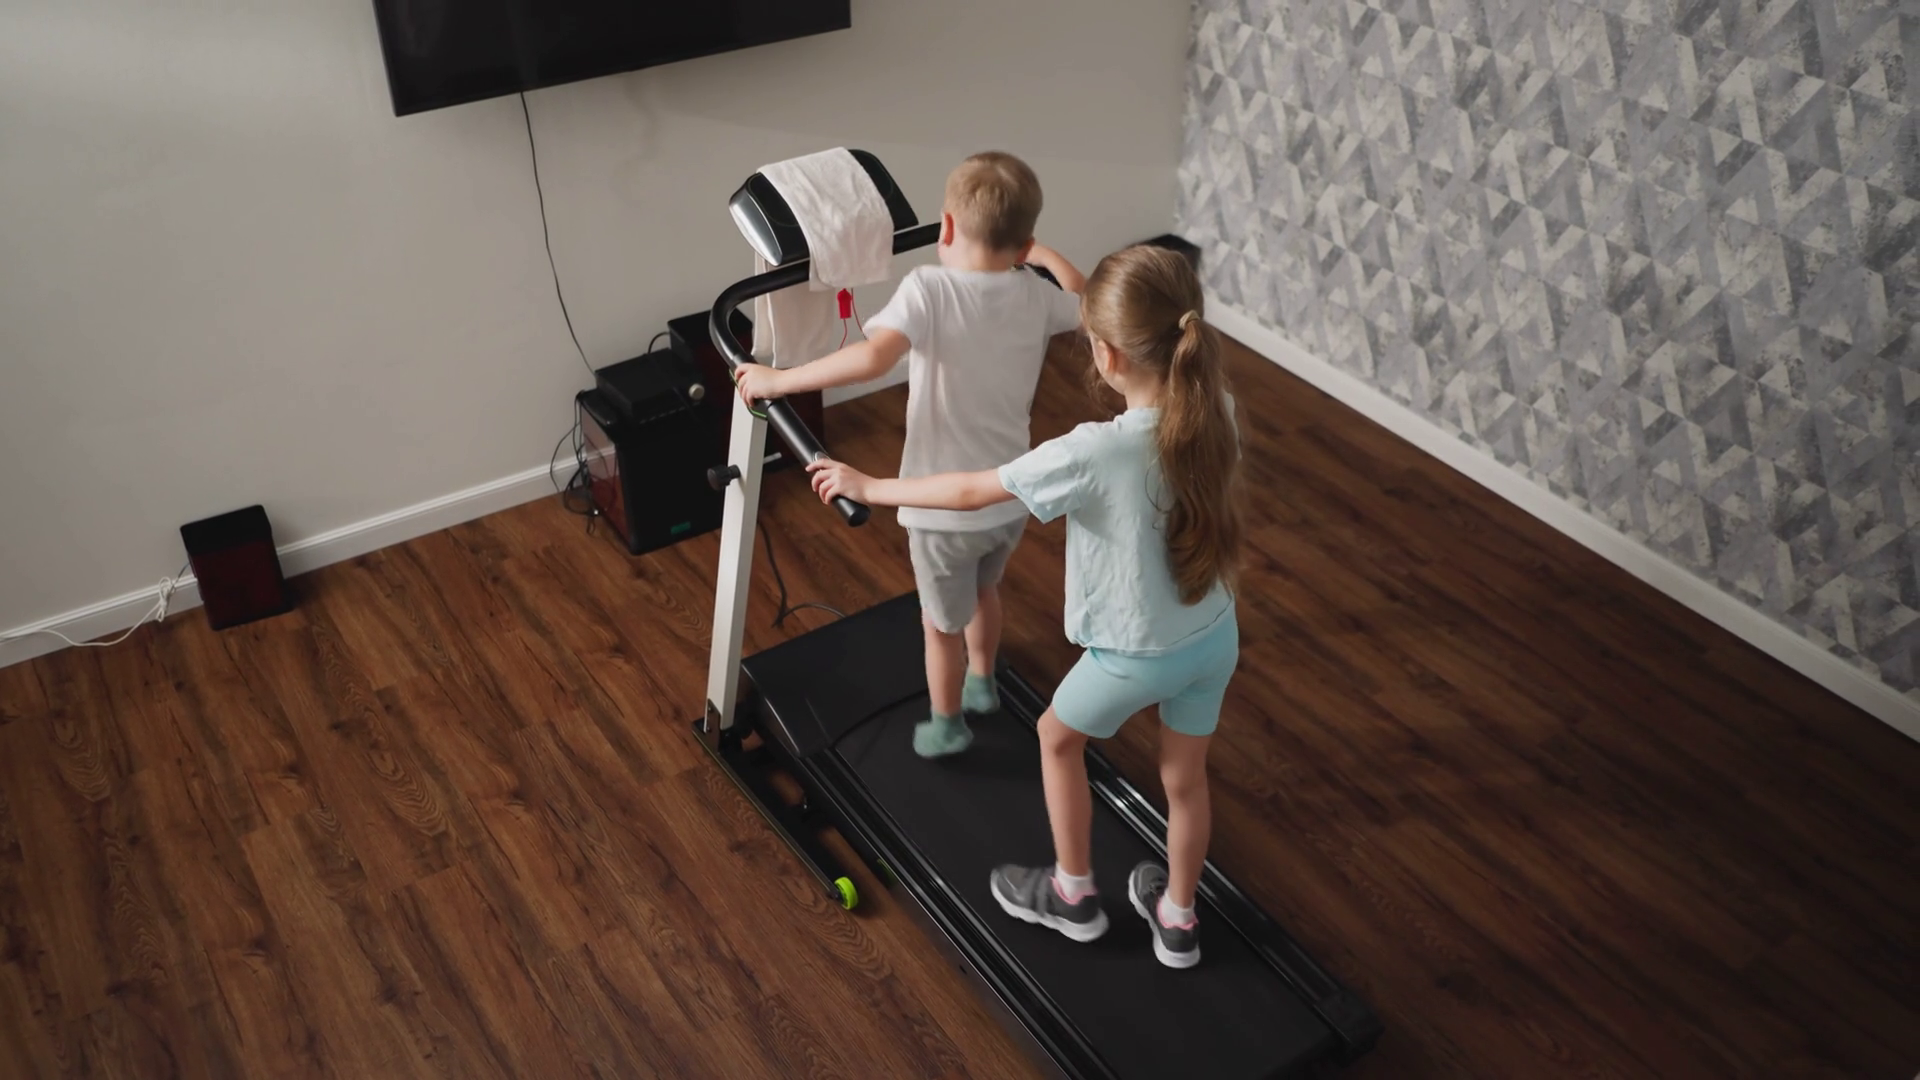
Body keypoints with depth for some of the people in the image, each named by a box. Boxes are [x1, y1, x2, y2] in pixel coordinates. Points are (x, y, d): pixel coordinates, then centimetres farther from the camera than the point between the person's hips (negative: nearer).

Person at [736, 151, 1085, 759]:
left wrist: (777, 380, -30)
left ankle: (946, 727, 43)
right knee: (984, 589, 34)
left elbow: (874, 357, -38)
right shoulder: (1035, 294, -6)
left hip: (946, 506, -5)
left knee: (944, 623, 20)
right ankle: (982, 684, 56)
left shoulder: (929, 288, -21)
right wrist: (1046, 256, 28)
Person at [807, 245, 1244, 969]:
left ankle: (1073, 894, 41)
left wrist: (867, 486, -6)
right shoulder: (1218, 410, -14)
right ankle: (1176, 918, 46)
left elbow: (970, 492, -21)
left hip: (1136, 655, -5)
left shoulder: (1093, 453, -32)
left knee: (1057, 738, 25)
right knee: (1185, 777, 25)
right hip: (1216, 637, 6)